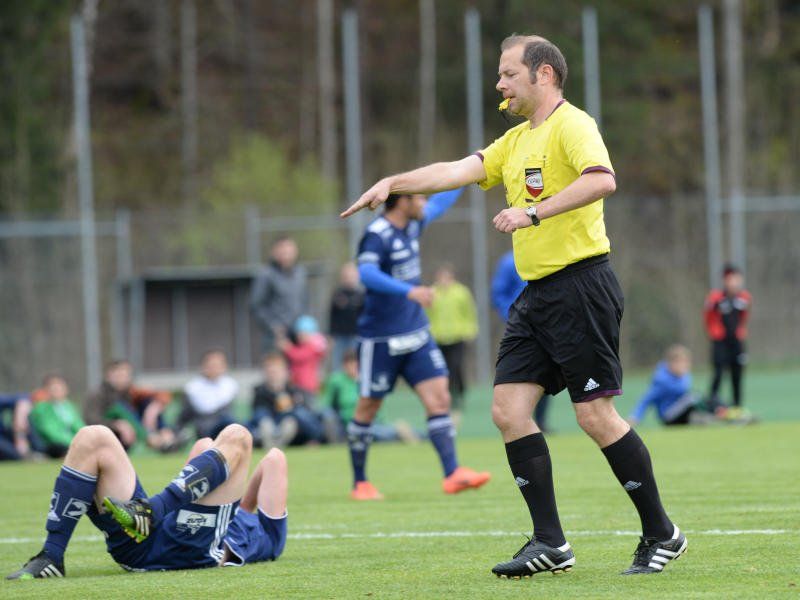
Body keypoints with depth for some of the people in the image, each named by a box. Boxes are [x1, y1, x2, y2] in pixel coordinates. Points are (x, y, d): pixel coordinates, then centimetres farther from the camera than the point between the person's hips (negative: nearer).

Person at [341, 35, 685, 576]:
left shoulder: (572, 125, -9)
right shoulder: (516, 141, 20)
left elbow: (602, 180, -26)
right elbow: (458, 171, 16)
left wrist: (534, 212, -27)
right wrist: (393, 183, 7)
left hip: (581, 284, -9)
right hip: (537, 294, 9)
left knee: (596, 414, -9)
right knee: (509, 409, 0)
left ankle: (662, 535, 4)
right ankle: (550, 544, 2)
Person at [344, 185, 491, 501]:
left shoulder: (412, 225, 7)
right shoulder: (377, 235, -18)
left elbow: (440, 203, 25)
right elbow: (367, 273, -35)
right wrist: (409, 291, -44)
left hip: (416, 333, 7)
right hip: (381, 340, -7)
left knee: (439, 397, -6)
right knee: (368, 407, 5)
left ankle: (452, 474, -10)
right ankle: (359, 483, 16)